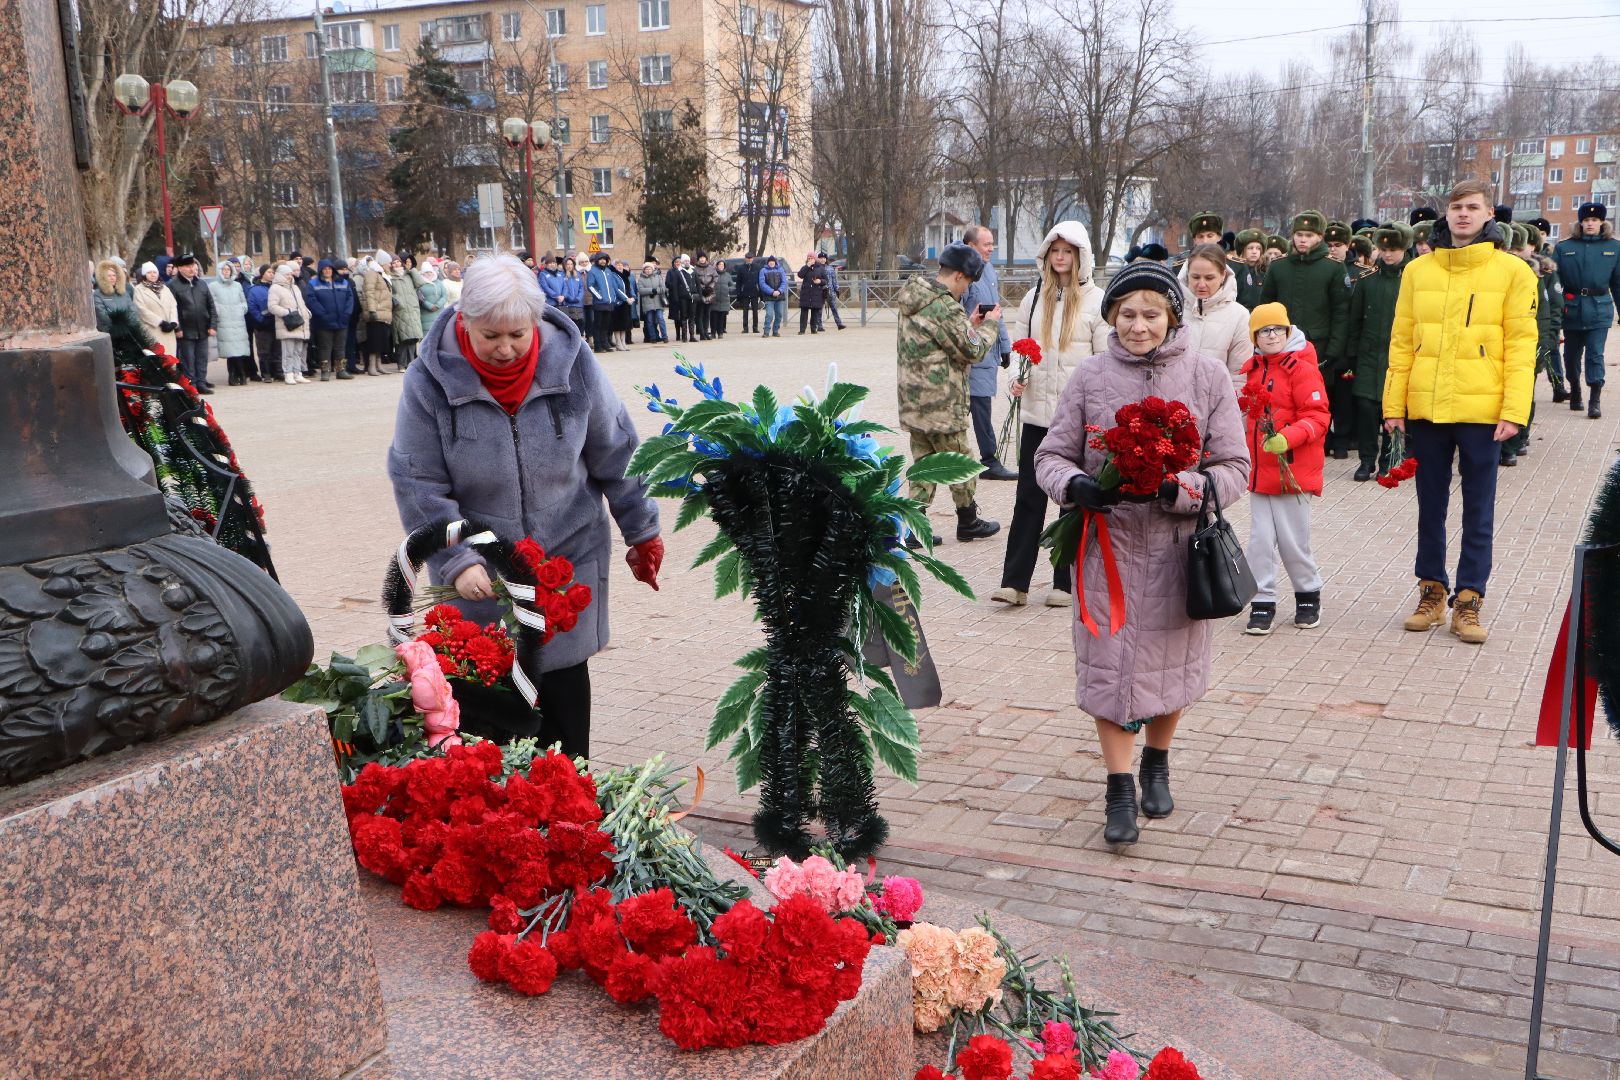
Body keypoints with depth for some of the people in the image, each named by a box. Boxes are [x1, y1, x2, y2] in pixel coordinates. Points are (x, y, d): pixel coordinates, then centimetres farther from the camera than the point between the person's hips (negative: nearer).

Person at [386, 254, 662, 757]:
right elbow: (417, 483, -9)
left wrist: (642, 532, 9)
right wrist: (455, 561, -17)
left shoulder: (572, 362, -10)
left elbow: (616, 455, 1)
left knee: (564, 678, 9)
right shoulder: (430, 379, -13)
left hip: (569, 557, 1)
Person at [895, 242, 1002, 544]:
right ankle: (968, 522, 23)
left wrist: (970, 323, 15)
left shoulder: (914, 297, 10)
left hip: (912, 400, 9)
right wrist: (990, 324, 2)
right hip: (941, 404, -9)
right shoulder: (944, 306, -20)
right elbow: (973, 351, -13)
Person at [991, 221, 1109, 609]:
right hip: (1036, 412, 3)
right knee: (1028, 495, 3)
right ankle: (1014, 580, 5)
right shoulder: (1034, 297, 10)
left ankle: (1065, 582, 14)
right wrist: (1018, 376, -5)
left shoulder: (1096, 301, -2)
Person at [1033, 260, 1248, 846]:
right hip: (1107, 541, 0)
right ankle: (1120, 789, 13)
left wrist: (1175, 489, -22)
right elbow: (1051, 455, 3)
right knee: (1109, 663, -1)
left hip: (1179, 544, 0)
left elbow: (1235, 468, -4)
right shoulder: (1090, 377, -2)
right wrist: (1075, 486, -20)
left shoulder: (1208, 375, -4)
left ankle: (1157, 762, 38)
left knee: (1171, 661, 13)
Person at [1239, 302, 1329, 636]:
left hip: (1292, 469, -5)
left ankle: (1309, 596, 24)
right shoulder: (1252, 369, 11)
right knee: (1260, 539, 4)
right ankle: (1262, 602, 12)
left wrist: (1288, 438, -28)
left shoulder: (1301, 368, -9)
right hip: (1258, 469, 5)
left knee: (1293, 541, 4)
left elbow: (1318, 417, -14)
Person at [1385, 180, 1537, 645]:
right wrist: (1394, 404, 1)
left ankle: (1468, 601, 12)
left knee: (1479, 509, 4)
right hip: (1426, 409, 2)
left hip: (1481, 410, -2)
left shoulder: (1512, 271, 0)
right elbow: (1402, 341, 7)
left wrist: (1514, 410, -11)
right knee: (1430, 505, 11)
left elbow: (1521, 344, -4)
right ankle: (1432, 591, 23)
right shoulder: (1418, 270, 7)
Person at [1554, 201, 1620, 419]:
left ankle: (1595, 399, -4)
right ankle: (1574, 390, 31)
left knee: (1595, 355, -5)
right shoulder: (1564, 247, 4)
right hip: (1572, 309, 1)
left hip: (1599, 310, -1)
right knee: (1571, 354, 11)